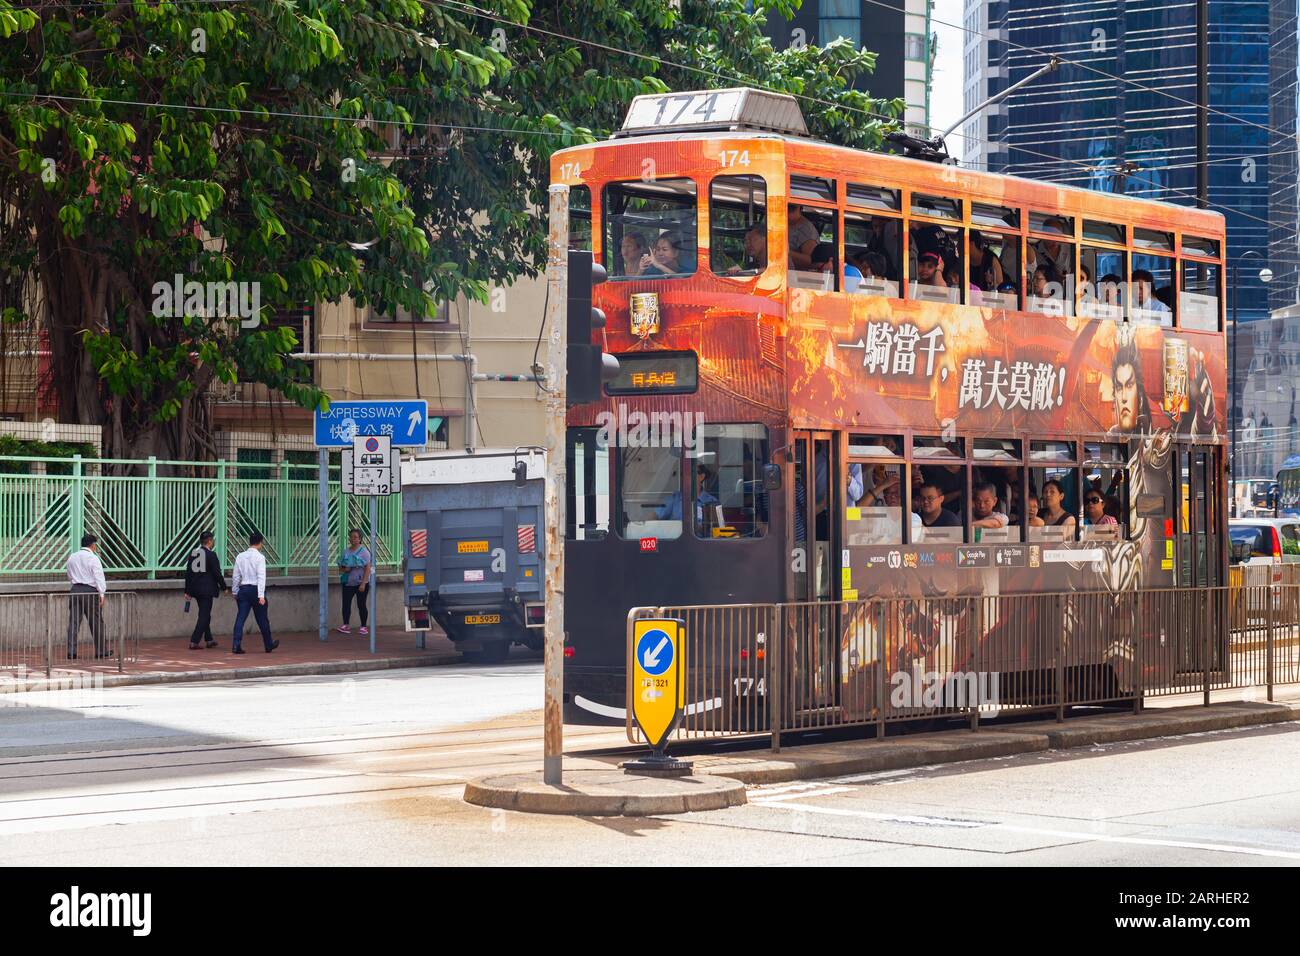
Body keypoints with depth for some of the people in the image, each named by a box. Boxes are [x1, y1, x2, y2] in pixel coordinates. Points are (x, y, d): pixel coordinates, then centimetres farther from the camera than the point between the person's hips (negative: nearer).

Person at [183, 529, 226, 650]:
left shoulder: (193, 553, 6)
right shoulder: (211, 554, -13)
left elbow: (188, 572, 9)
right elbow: (217, 573, -12)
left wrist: (187, 591, 14)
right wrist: (223, 586, 2)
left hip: (195, 589, 7)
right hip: (207, 589, -7)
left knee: (205, 614, 20)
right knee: (204, 615, -2)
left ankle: (208, 640, 29)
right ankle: (194, 642, -8)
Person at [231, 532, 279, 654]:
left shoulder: (240, 556, 5)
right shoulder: (259, 557, -9)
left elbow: (236, 576, 9)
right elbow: (261, 577, -15)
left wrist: (235, 591, 19)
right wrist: (261, 595, -18)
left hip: (243, 589, 4)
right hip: (256, 589, -4)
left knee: (240, 618, 1)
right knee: (262, 619, 9)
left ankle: (236, 645, -9)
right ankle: (268, 645, 23)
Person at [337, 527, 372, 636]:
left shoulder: (364, 551, -5)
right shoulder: (346, 551, 10)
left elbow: (368, 568, -10)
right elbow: (340, 567, 17)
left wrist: (363, 583, -17)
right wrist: (344, 569, -8)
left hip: (361, 582, -5)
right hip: (348, 582, 5)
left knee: (361, 605, -1)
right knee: (346, 604, -3)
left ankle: (364, 627, 8)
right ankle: (346, 625, -1)